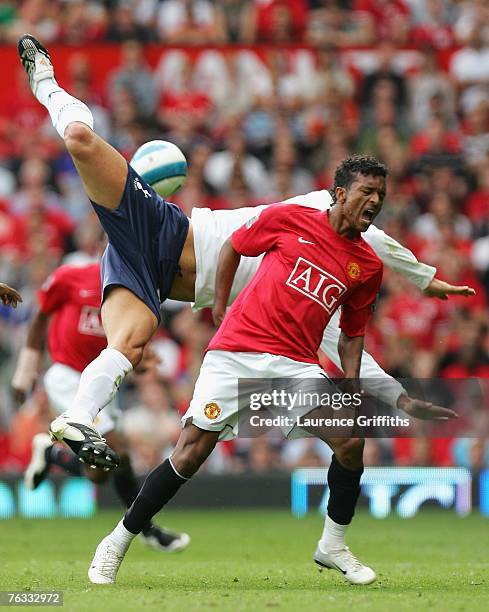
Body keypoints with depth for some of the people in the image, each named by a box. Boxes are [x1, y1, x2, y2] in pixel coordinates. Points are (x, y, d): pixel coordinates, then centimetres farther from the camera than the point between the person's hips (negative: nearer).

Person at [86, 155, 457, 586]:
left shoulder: (369, 266, 10)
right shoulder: (289, 219, 0)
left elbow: (352, 333, 18)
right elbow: (233, 247, 15)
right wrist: (220, 305, 13)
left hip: (297, 365, 3)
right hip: (236, 352, -3)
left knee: (351, 441, -16)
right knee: (191, 453, -9)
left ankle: (333, 546, 5)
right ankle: (117, 543, 5)